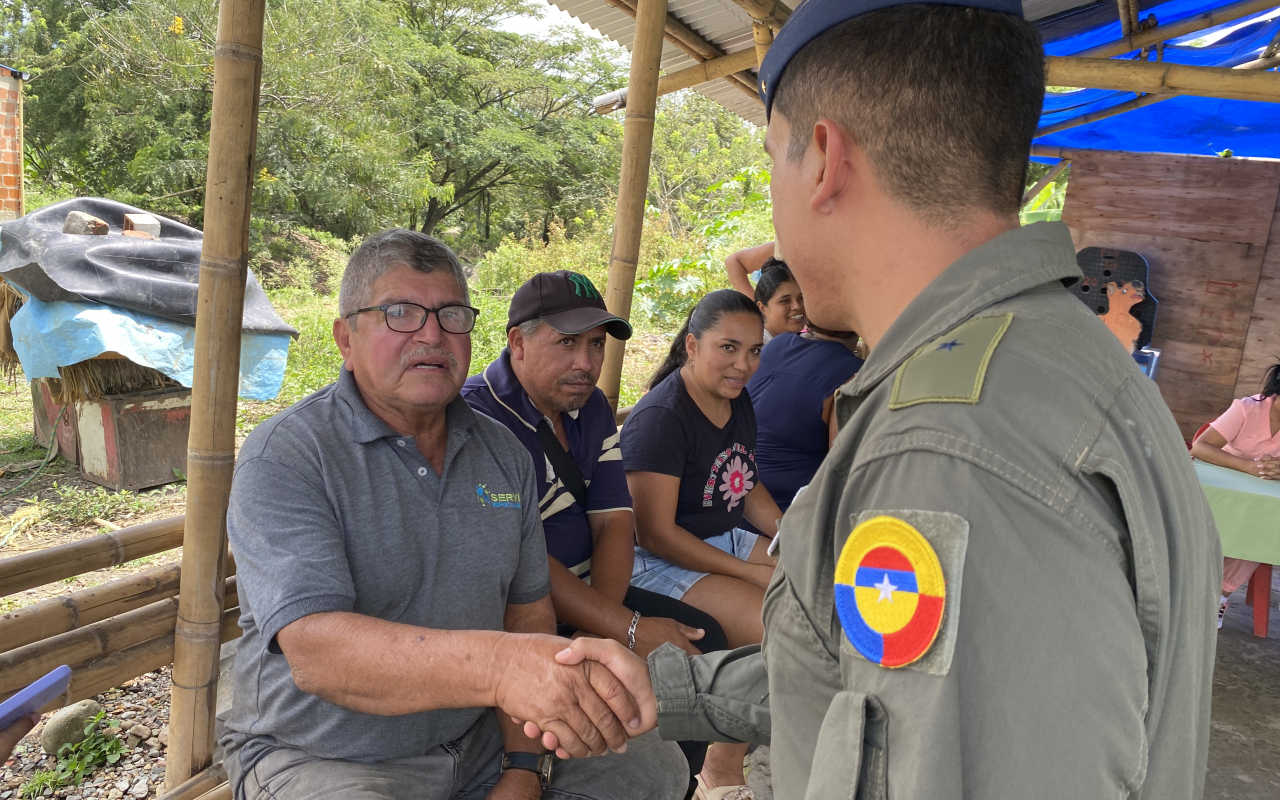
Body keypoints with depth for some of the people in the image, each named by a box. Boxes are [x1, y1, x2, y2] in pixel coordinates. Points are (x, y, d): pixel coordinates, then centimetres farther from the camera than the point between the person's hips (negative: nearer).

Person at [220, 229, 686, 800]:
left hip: (481, 742, 6)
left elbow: (527, 610, 7)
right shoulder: (283, 457, -15)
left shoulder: (503, 453, 4)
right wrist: (496, 666, -44)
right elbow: (316, 650, -28)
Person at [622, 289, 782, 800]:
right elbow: (656, 533, -22)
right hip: (662, 563, -9)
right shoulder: (661, 417, -20)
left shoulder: (738, 401, 6)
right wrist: (755, 573, -22)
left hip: (726, 542, 9)